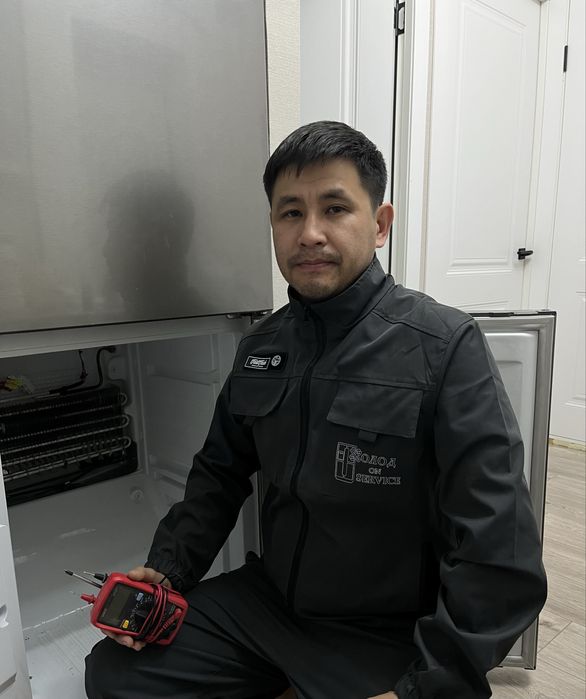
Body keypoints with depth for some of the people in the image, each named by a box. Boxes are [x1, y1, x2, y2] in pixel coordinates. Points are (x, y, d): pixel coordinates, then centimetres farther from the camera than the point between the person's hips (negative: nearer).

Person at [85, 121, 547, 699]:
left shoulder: (446, 347, -20)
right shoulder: (259, 347, -1)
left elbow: (500, 560, -21)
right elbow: (220, 471, 9)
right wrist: (167, 571, -2)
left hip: (390, 640, -4)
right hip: (266, 600, 5)